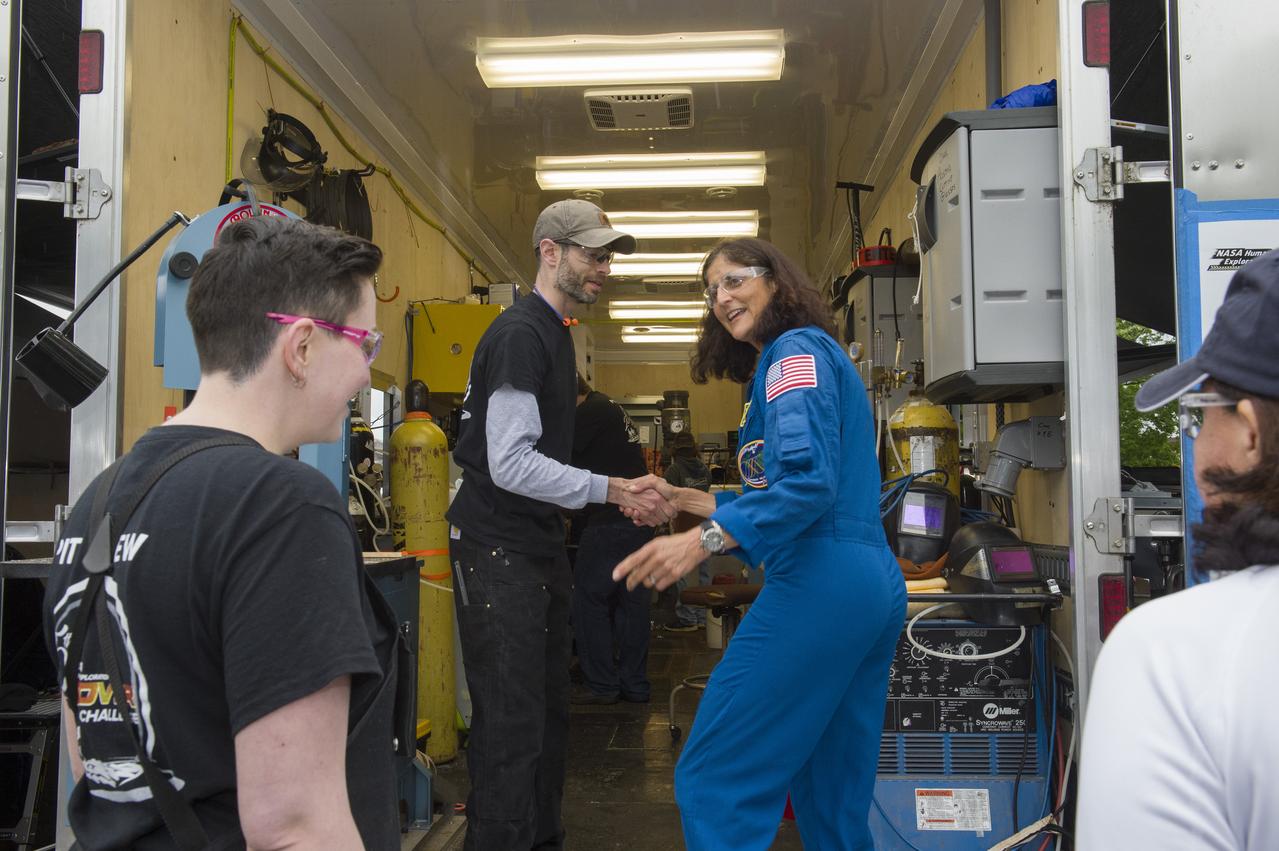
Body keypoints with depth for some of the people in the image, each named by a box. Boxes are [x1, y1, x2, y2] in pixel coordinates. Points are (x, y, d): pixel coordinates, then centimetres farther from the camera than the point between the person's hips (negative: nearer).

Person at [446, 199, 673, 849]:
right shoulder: (520, 334, -15)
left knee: (549, 714, 15)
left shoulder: (554, 333, 16)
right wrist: (612, 490, -18)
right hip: (498, 550, -10)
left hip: (540, 545, 10)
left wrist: (620, 493, 14)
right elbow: (510, 464, -21)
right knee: (512, 723, -8)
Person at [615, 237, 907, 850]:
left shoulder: (796, 350, -4)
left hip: (820, 584, -11)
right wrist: (688, 499, 21)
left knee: (712, 779, -7)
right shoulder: (807, 355, 25)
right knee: (834, 799, 15)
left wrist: (704, 539, -25)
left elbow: (809, 480, -19)